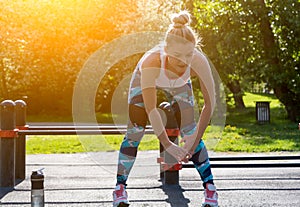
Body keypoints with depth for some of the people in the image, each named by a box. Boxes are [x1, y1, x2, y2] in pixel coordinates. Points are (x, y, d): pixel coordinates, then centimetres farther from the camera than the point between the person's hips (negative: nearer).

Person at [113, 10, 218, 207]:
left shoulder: (198, 61, -40)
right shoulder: (151, 61, -45)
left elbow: (209, 103, -29)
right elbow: (150, 109, -39)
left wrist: (195, 139, -30)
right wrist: (168, 145, -40)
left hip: (180, 84, 2)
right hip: (146, 79, -1)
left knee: (190, 132, -6)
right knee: (135, 131, -5)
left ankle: (210, 188, 6)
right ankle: (120, 188, 10)